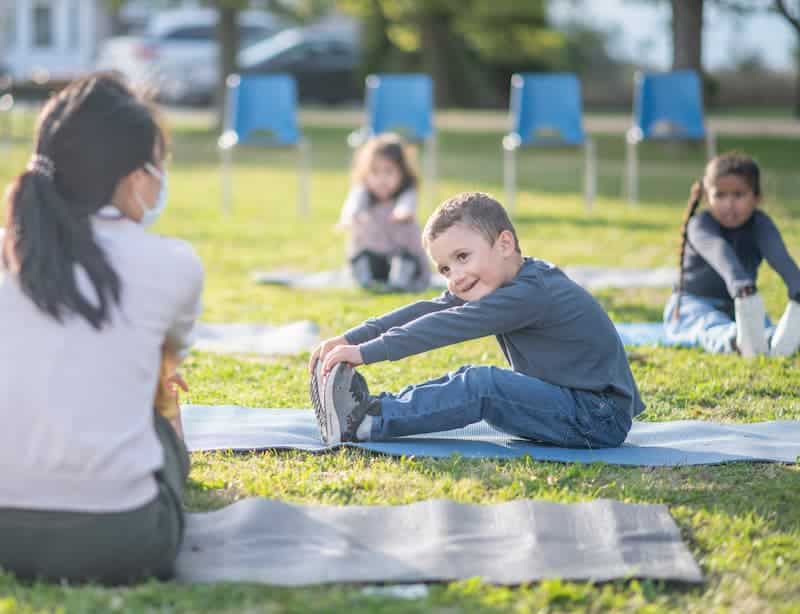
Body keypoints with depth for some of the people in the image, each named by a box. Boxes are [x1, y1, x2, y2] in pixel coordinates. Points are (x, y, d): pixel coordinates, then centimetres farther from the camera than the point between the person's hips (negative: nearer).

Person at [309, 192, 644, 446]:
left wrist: (365, 352, -24)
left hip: (602, 420, -10)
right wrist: (350, 339, -8)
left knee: (480, 385, -21)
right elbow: (429, 312, 1)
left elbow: (447, 327, -24)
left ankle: (367, 422, -20)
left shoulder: (531, 294, -20)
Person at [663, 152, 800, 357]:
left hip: (743, 308, 3)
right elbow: (719, 252, -41)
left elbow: (778, 255, -31)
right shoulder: (700, 225, -18)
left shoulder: (760, 224, -8)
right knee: (715, 328, -38)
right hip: (694, 305, -3)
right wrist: (739, 283, -64)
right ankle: (738, 341, -73)